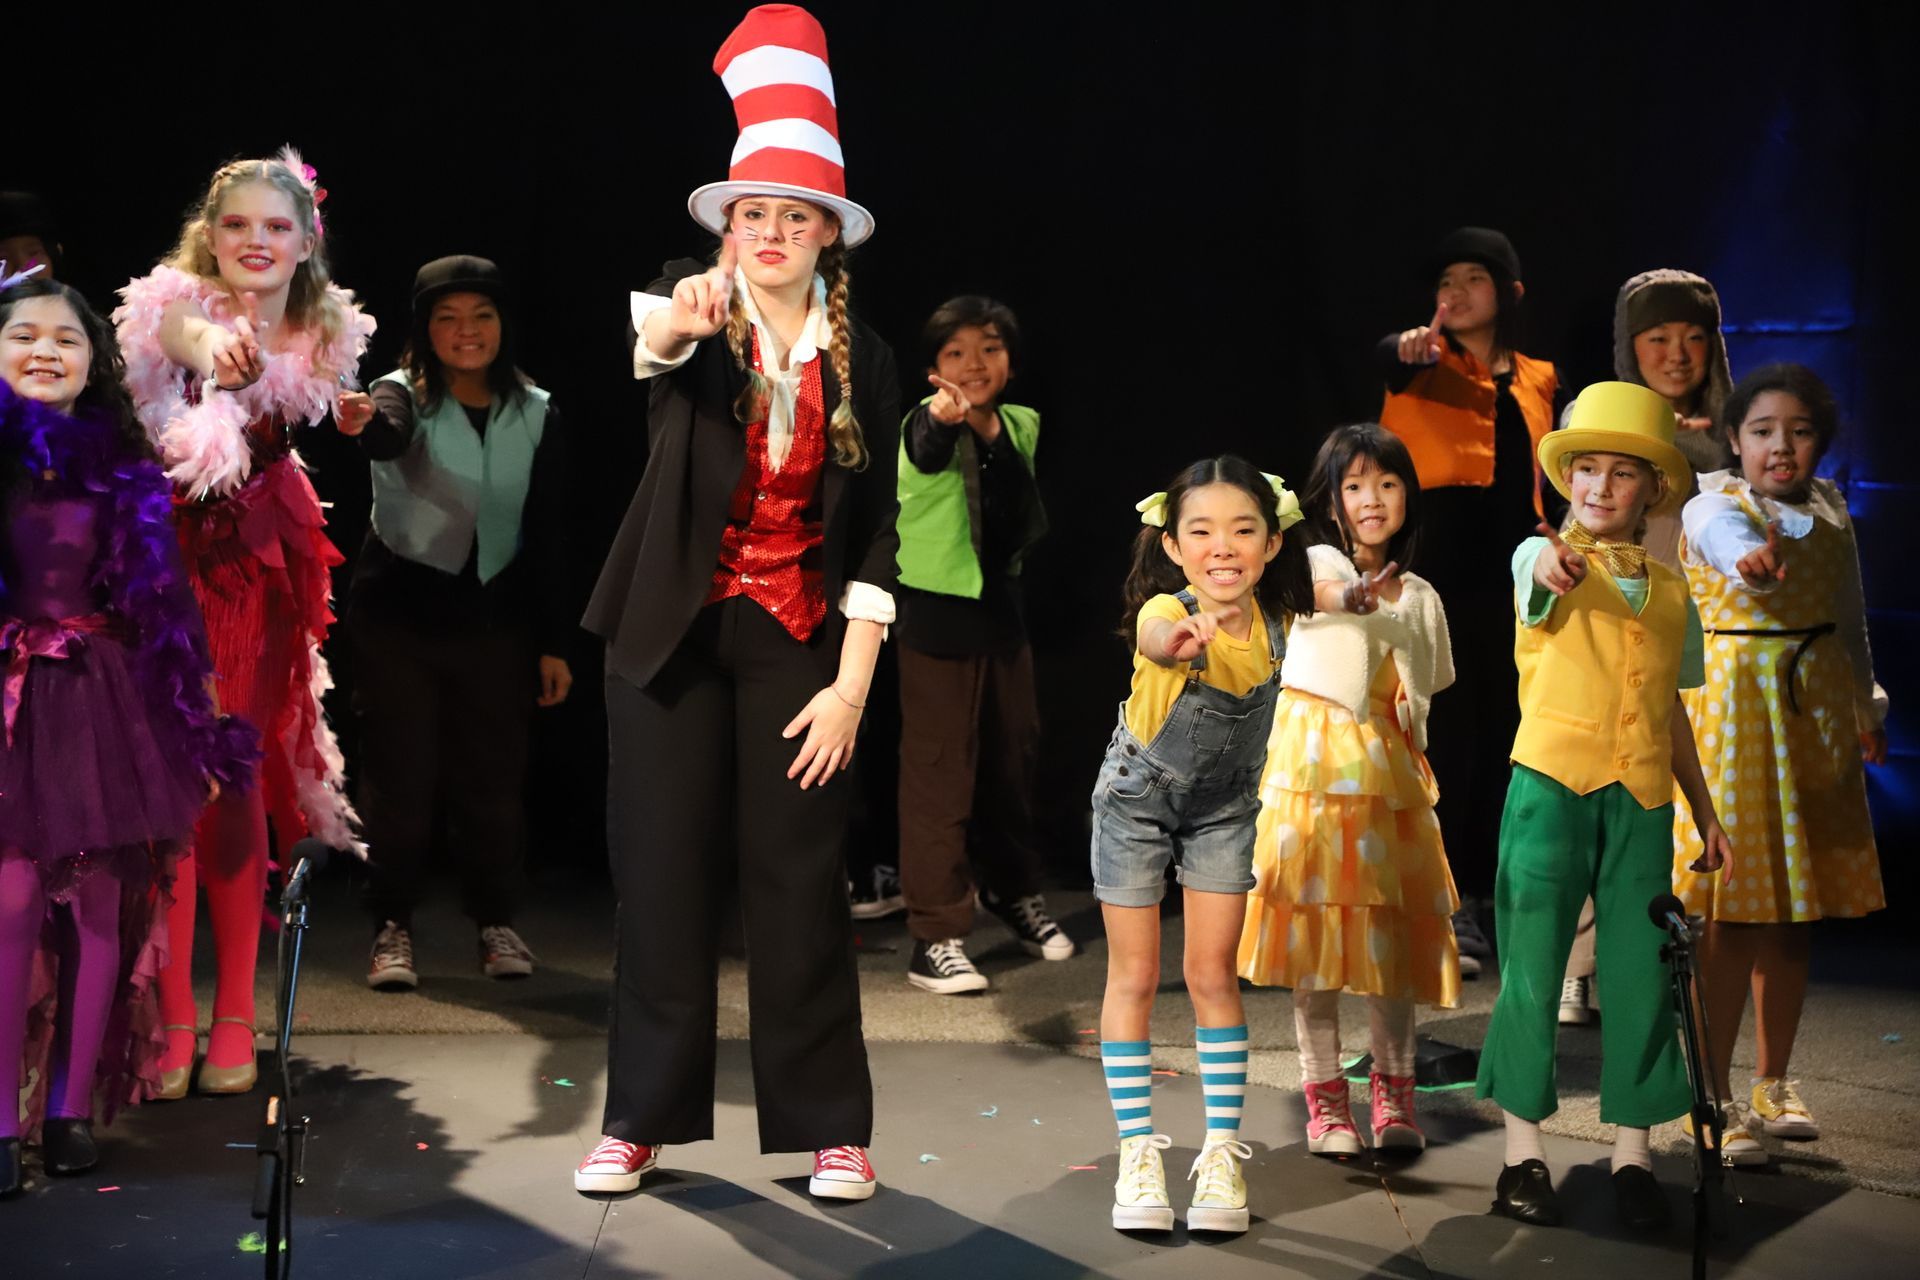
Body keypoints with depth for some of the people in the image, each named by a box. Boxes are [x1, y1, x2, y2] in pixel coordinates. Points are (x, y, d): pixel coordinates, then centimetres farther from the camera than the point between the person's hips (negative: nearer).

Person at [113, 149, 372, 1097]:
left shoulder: (326, 337, 1)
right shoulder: (177, 308, -12)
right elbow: (189, 341, -40)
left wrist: (344, 416, 5)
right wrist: (214, 353, -60)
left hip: (259, 563, 3)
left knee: (239, 782, 2)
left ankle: (234, 1017, 10)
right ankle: (172, 1020, 2)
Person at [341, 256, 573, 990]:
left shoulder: (536, 414, 1)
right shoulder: (406, 396, -8)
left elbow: (548, 536, 4)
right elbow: (388, 434, -34)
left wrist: (553, 642, 3)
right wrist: (362, 424, -59)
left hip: (493, 617, 2)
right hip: (399, 612, -2)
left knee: (493, 779, 7)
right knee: (399, 778, 0)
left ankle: (496, 922, 22)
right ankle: (392, 929, 13)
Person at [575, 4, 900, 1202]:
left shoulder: (865, 359, 1)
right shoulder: (697, 312, -3)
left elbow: (875, 534, 2)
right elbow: (650, 348, -29)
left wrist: (852, 682, -6)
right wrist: (673, 322, -53)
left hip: (799, 640, 1)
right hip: (676, 631, 0)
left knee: (800, 880, 2)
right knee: (664, 874, 4)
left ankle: (827, 1126, 13)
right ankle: (642, 1117, 16)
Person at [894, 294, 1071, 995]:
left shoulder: (1019, 426, 4)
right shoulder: (925, 424, -15)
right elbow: (927, 453, -39)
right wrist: (943, 415, -62)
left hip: (1001, 607, 6)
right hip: (936, 614, -6)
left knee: (1014, 755, 16)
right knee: (940, 771, -7)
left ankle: (1014, 889, 37)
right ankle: (936, 935, -2)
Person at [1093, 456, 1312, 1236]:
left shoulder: (1275, 616, -21)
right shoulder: (1166, 612, -35)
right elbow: (1155, 639, -62)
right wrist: (1176, 641, -84)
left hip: (1223, 808, 3)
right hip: (1137, 800, -2)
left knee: (1213, 978, 4)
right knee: (1134, 979, 5)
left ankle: (1221, 1152, 15)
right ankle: (1138, 1151, 16)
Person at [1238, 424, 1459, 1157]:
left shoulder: (1418, 597, 16)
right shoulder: (1316, 561, 0)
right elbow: (1303, 587, -27)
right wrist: (1352, 596, -48)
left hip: (1391, 776, 4)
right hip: (1316, 766, -4)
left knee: (1392, 930, 2)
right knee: (1316, 925, -4)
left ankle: (1393, 1089, 13)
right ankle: (1324, 1094, 5)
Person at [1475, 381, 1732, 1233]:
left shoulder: (1671, 592, 13)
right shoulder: (1544, 556, -1)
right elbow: (1545, 574, -27)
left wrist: (1706, 811, 20)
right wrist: (1555, 563, -51)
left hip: (1642, 800, 4)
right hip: (1551, 787, -3)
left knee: (1640, 973, 4)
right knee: (1532, 968, 0)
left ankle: (1632, 1155, 16)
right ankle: (1523, 1153, 11)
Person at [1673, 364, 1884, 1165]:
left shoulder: (1830, 508, 11)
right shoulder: (1716, 506, -9)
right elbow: (1729, 538, -35)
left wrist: (1866, 705, 23)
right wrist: (1752, 558, -57)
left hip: (1819, 707, 6)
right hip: (1741, 702, -6)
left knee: (1800, 903, 10)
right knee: (1735, 909, -8)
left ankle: (1774, 1085, 23)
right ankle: (1718, 1099, 0)